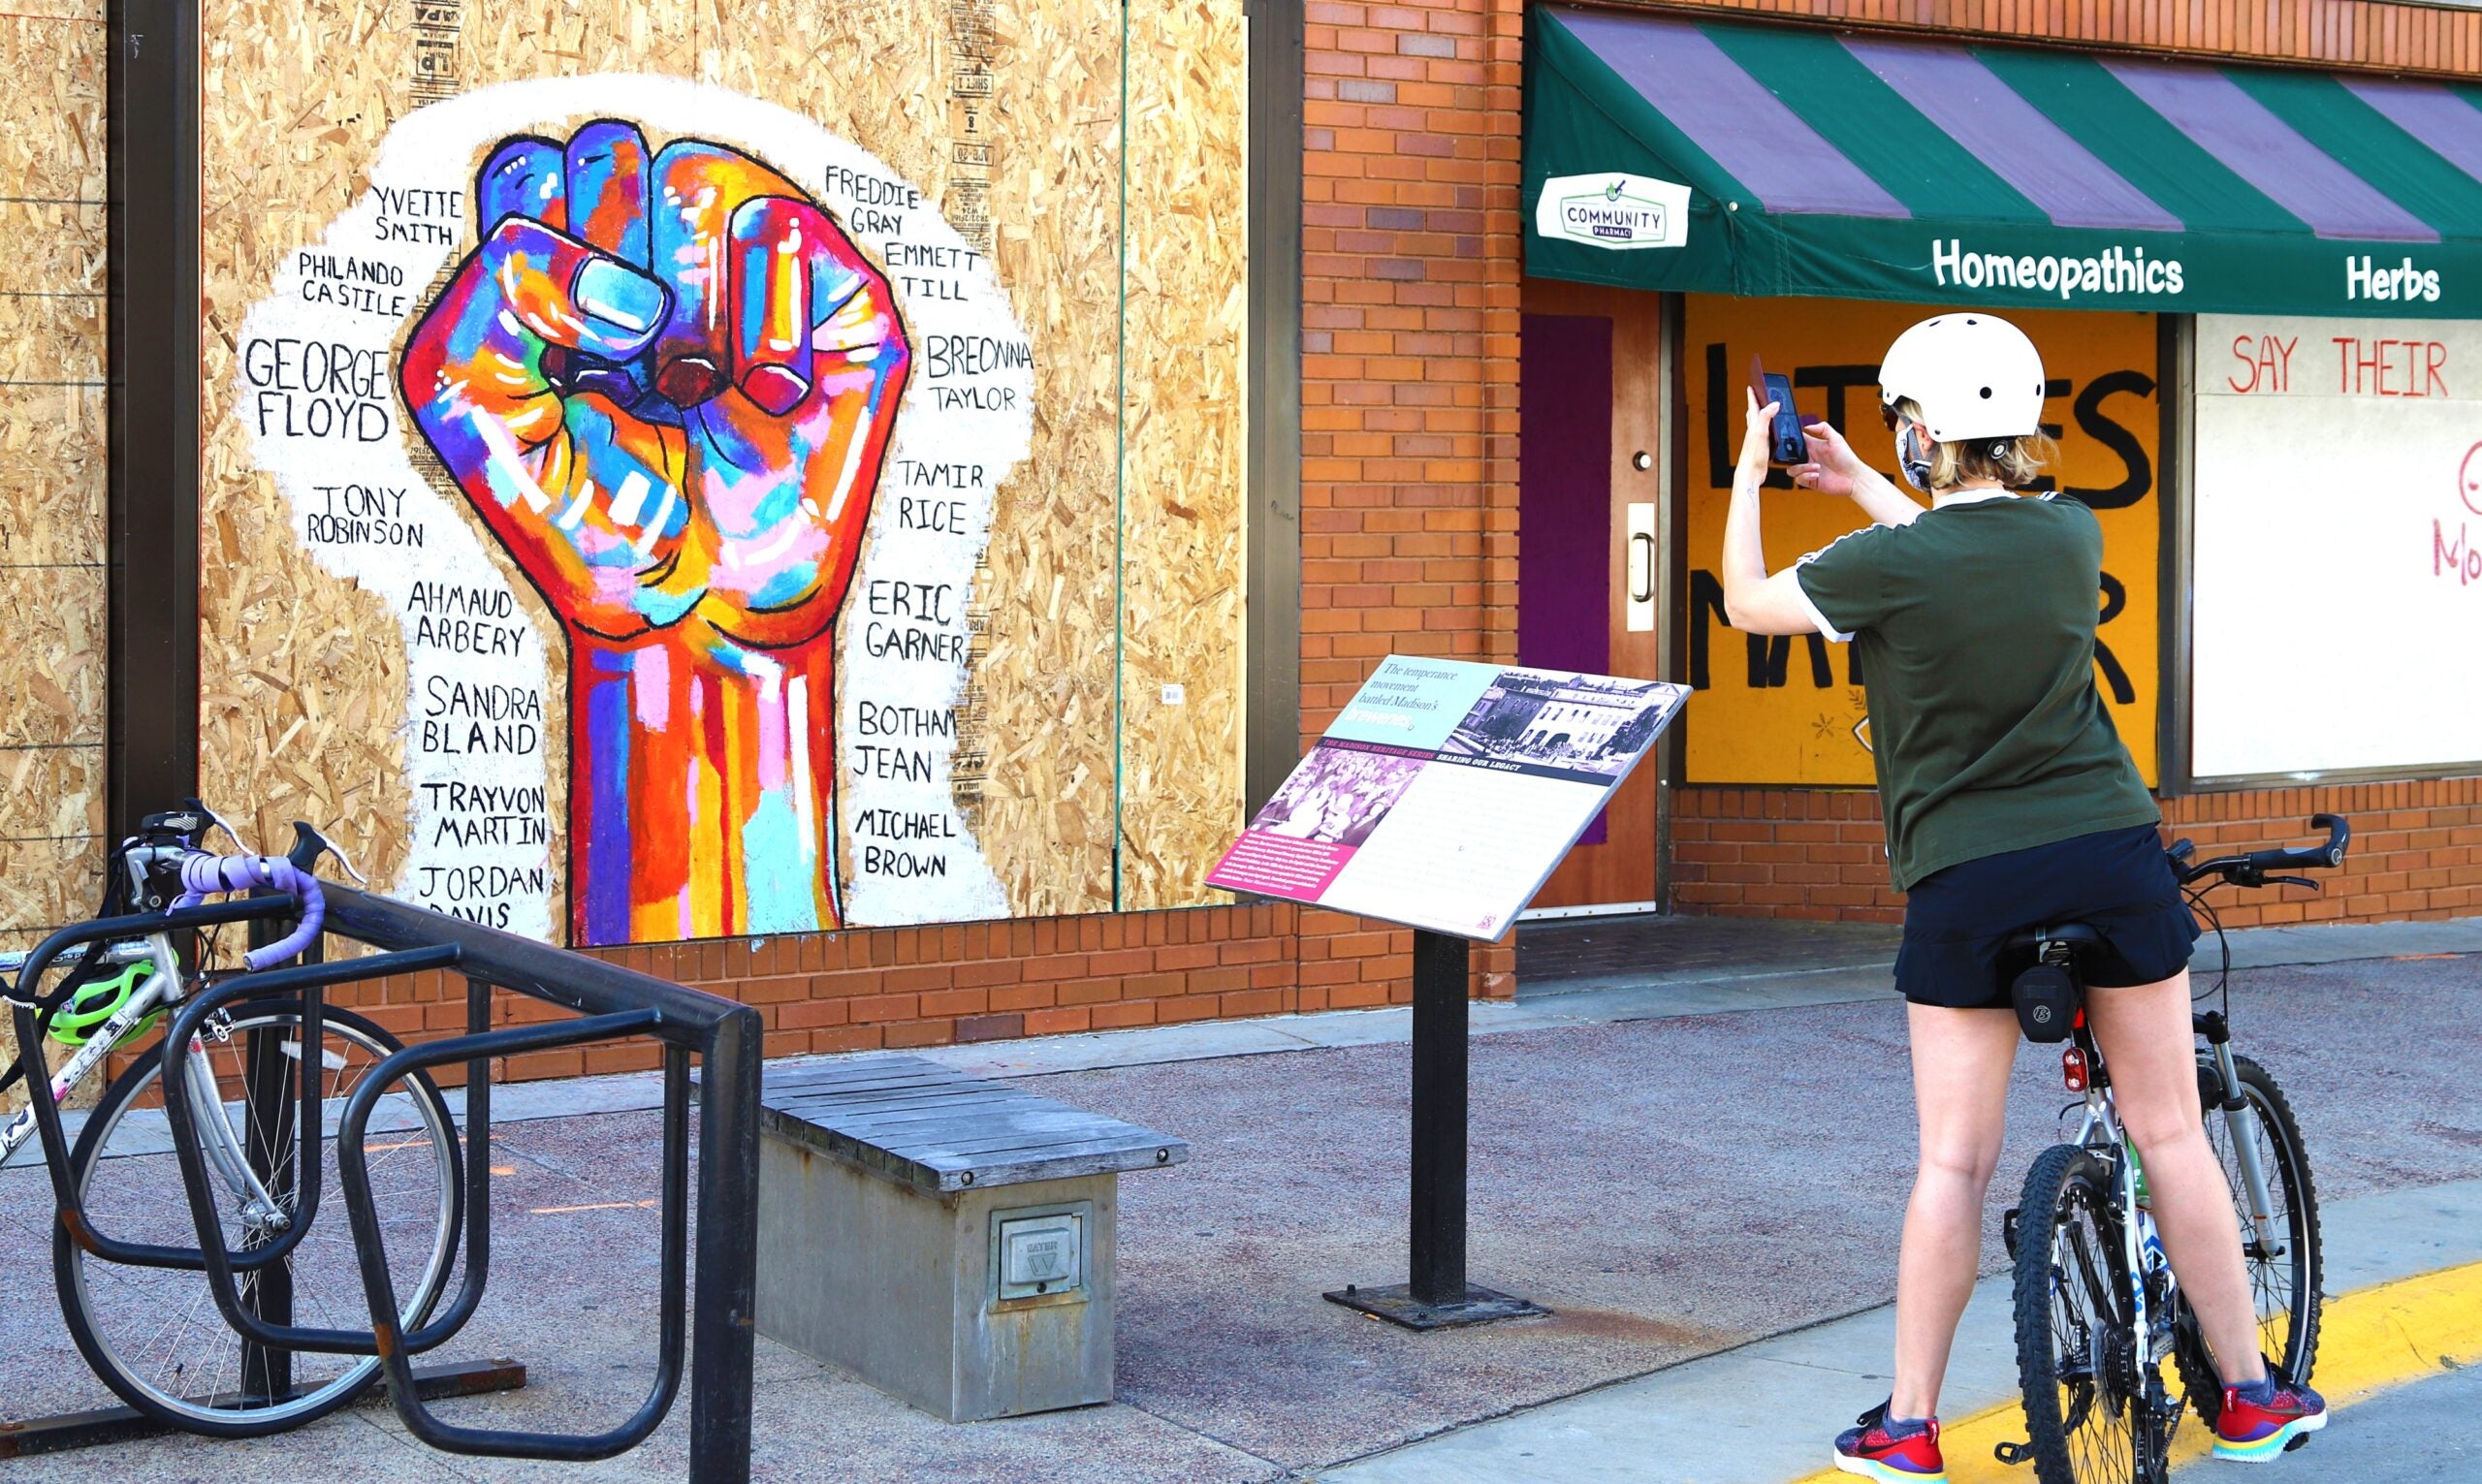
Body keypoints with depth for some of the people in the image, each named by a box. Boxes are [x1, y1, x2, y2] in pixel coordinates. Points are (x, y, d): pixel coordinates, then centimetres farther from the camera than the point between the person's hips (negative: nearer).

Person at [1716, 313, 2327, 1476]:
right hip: (2115, 856, 3)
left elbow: (1745, 604, 6)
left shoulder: (1888, 566, -11)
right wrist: (1859, 486, 31)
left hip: (1965, 884, -3)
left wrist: (1749, 473, 18)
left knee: (1954, 1161, 3)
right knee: (2170, 1133, 11)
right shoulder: (2073, 536, 2)